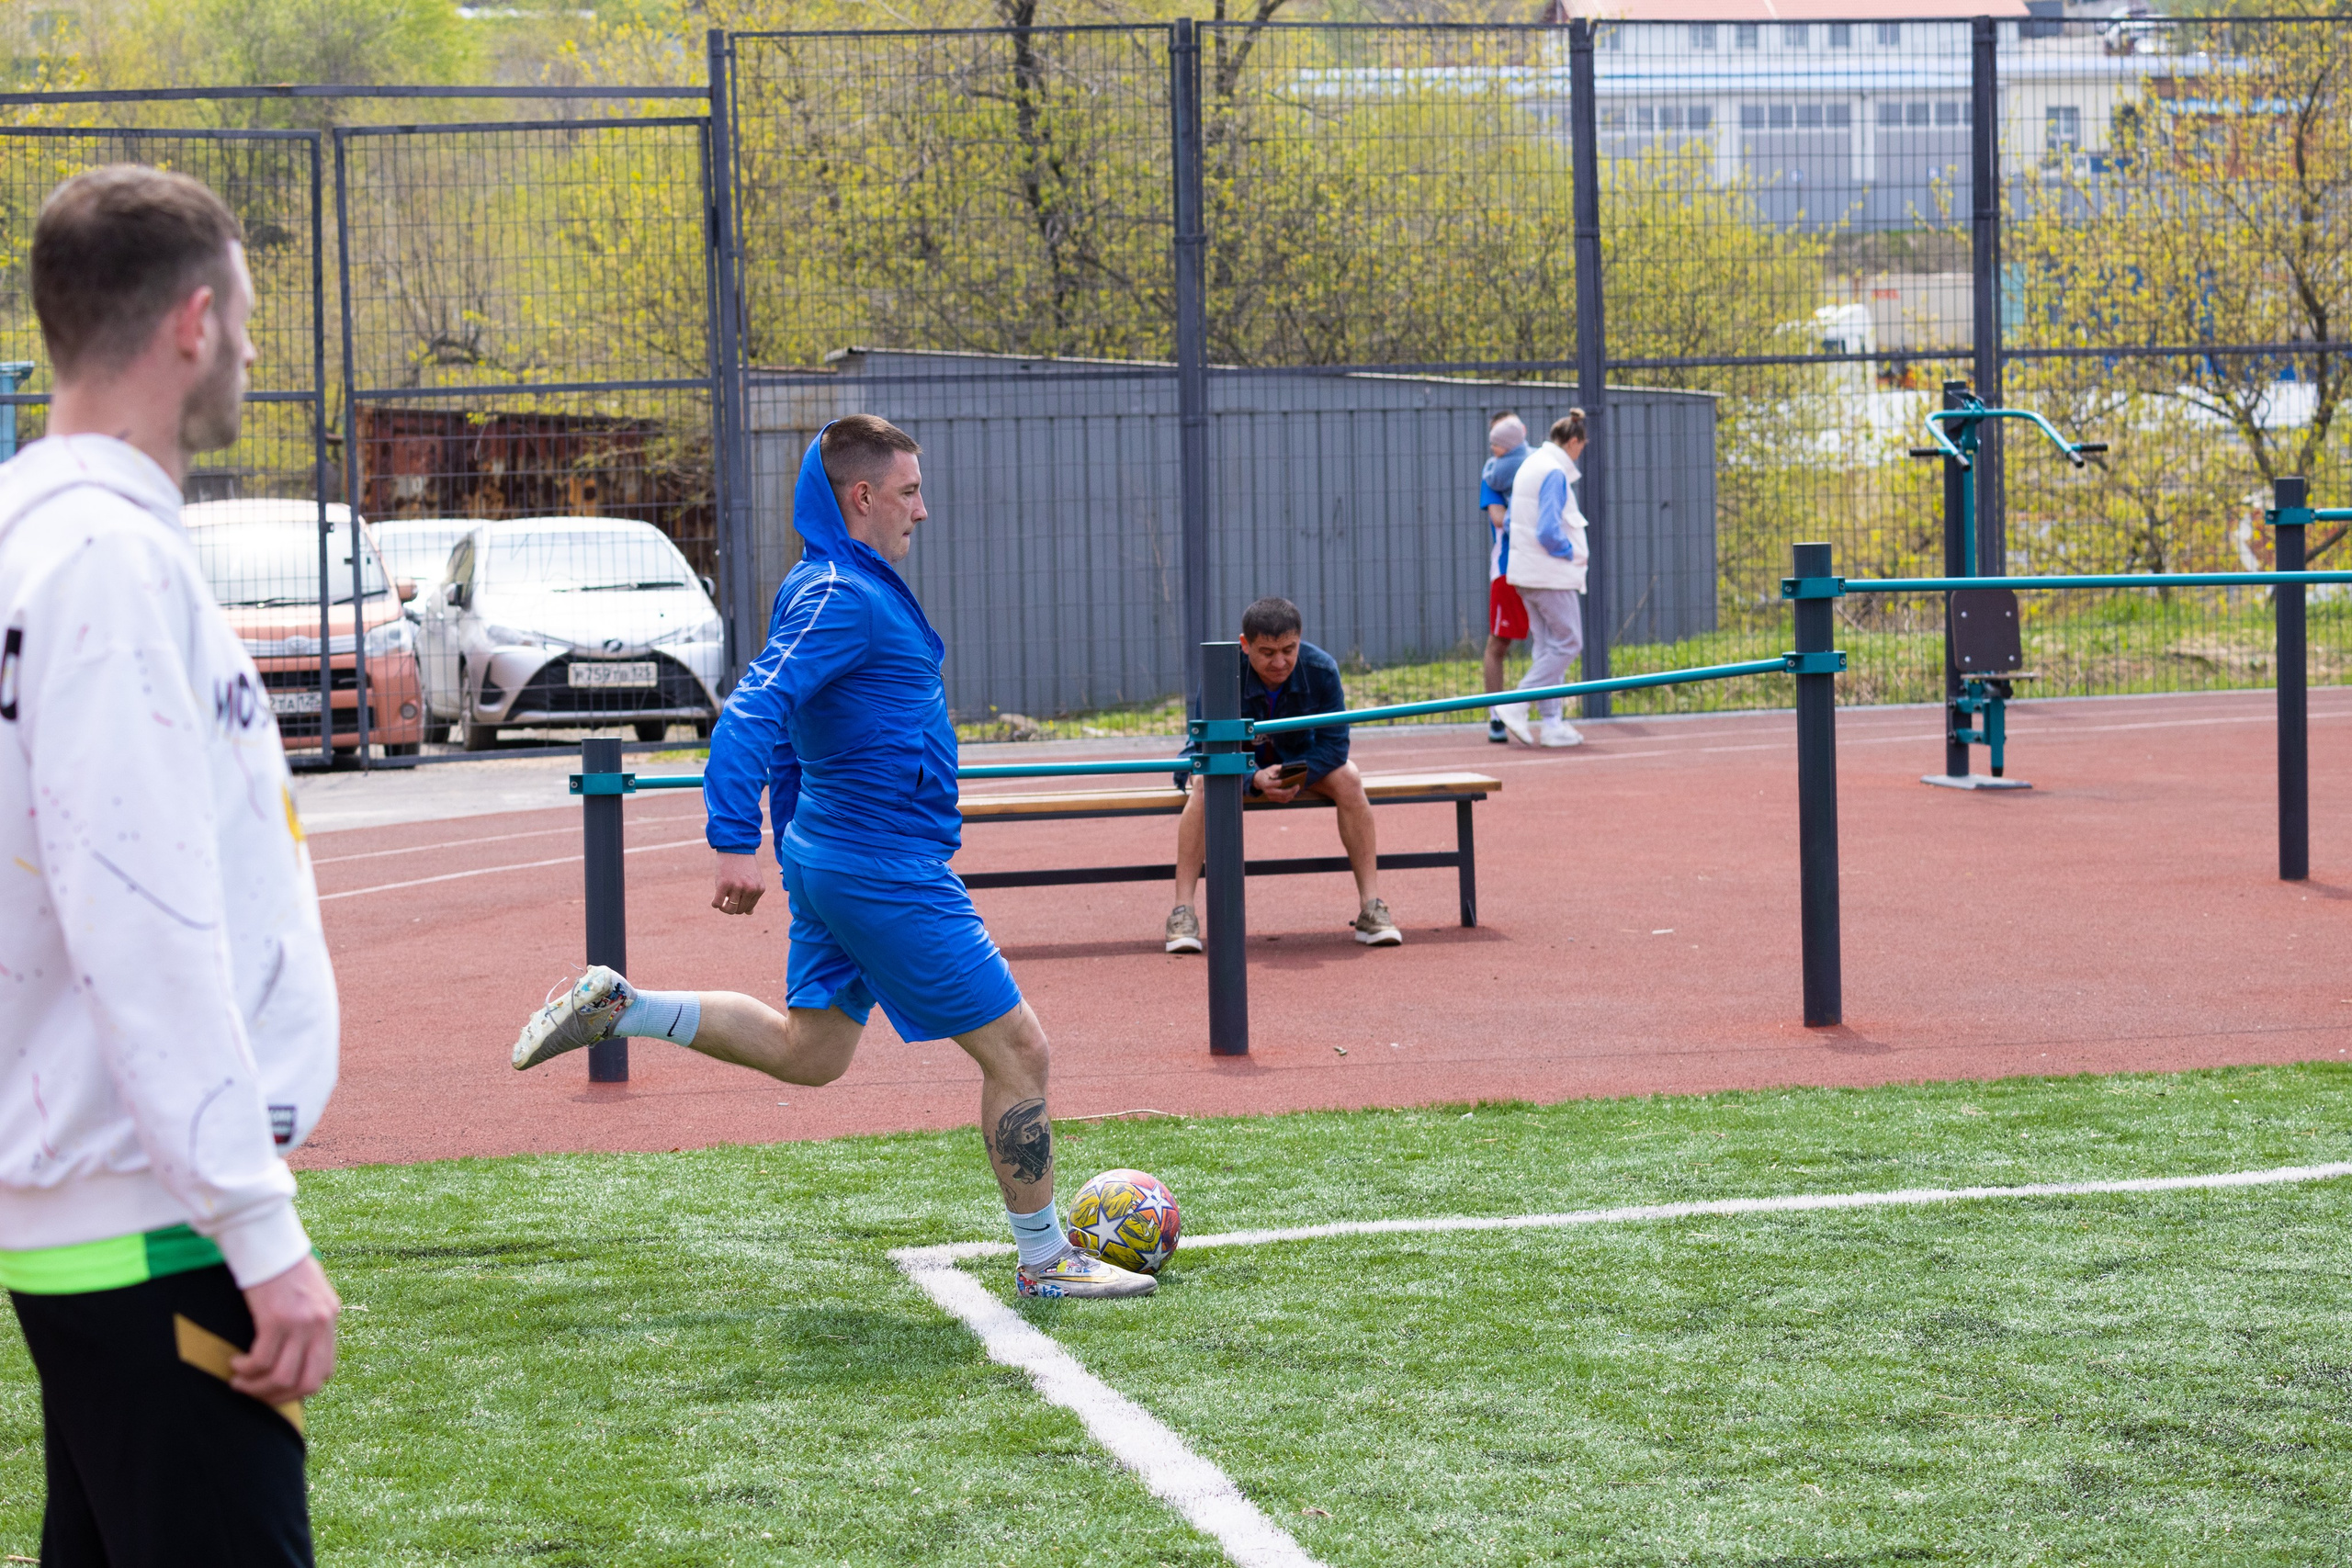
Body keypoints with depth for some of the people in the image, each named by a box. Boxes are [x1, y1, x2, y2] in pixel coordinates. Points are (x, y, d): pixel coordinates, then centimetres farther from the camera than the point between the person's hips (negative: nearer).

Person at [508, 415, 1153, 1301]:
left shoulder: (820, 588, 13)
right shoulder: (843, 597, -18)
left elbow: (772, 719, 23)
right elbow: (753, 713, -28)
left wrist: (797, 844, 29)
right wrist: (734, 843, -35)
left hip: (830, 856, 10)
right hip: (890, 872, -10)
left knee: (805, 1053, 21)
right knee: (1017, 1051, -2)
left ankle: (615, 1009, 16)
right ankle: (1045, 1261, 7)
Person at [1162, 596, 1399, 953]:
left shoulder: (1321, 669, -22)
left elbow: (1334, 743, -18)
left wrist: (1301, 775, -39)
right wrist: (1255, 779, -45)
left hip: (1297, 760, 2)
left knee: (1348, 779, -25)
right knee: (1205, 786, -35)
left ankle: (1371, 906, -20)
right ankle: (1182, 912, -34)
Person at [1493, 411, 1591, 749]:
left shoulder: (1530, 465, 12)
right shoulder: (1555, 473, -16)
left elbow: (1512, 521, 17)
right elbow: (1548, 531, -24)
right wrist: (1576, 554, -8)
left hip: (1527, 572, 10)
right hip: (1551, 573, -10)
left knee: (1547, 646, 11)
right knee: (1568, 643, -3)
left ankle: (1552, 723, 11)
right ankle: (1515, 706, -9)